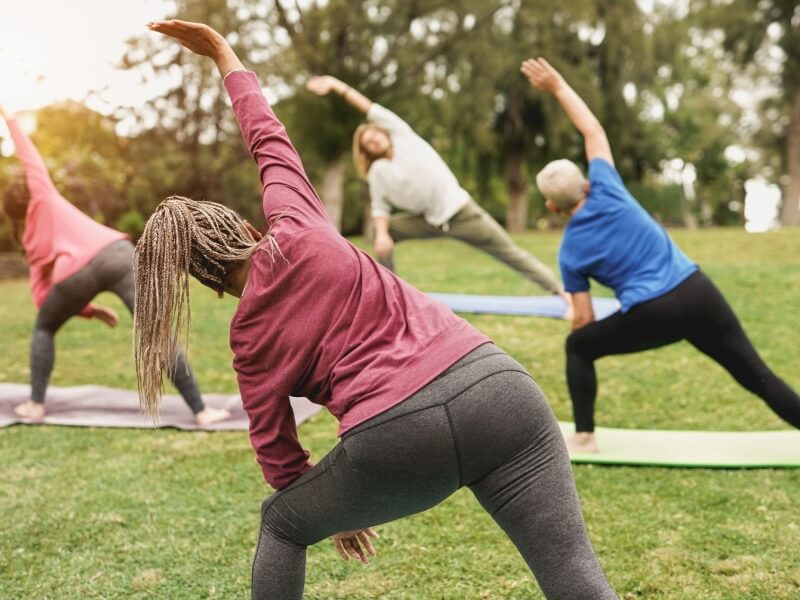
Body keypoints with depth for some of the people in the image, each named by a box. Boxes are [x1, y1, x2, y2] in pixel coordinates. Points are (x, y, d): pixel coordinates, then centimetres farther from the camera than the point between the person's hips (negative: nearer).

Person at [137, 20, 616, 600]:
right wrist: (224, 54, 40)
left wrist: (334, 515, 35)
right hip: (493, 383, 2)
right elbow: (270, 139, 30)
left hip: (395, 437, -1)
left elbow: (276, 447, 19)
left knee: (283, 524, 27)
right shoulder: (295, 229, 13)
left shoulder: (250, 337, 13)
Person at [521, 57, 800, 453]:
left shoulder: (569, 253, 5)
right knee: (755, 373, 10)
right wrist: (558, 86, 21)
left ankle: (584, 438, 16)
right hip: (698, 292, 3)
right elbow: (593, 130, 16)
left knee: (577, 347, 19)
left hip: (652, 315, -3)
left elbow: (583, 319, 7)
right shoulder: (605, 192, 5)